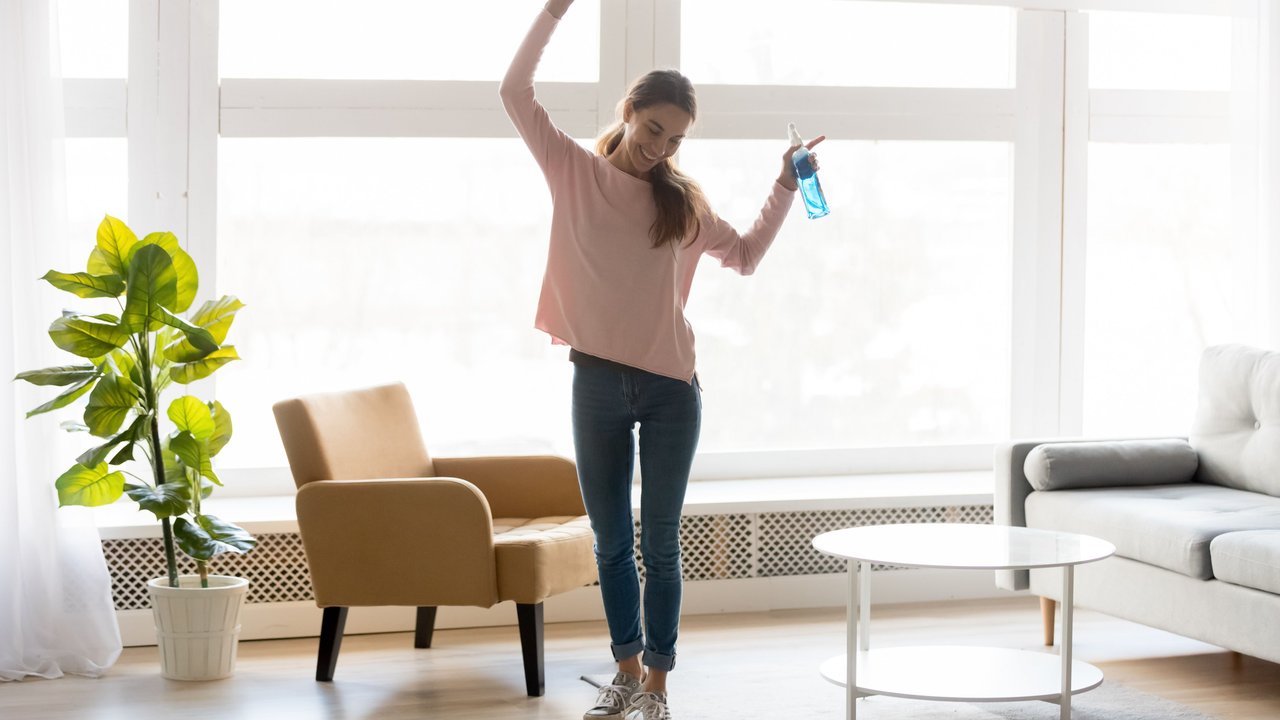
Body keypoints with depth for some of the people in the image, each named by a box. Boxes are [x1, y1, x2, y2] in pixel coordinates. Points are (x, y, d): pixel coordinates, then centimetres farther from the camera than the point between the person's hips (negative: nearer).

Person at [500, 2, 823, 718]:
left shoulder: (684, 199, 8)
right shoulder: (576, 172, 2)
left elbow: (746, 255, 18)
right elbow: (516, 92, -7)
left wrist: (786, 187, 9)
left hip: (670, 387, 1)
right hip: (597, 383, -1)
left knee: (660, 543, 4)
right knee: (612, 543, 10)